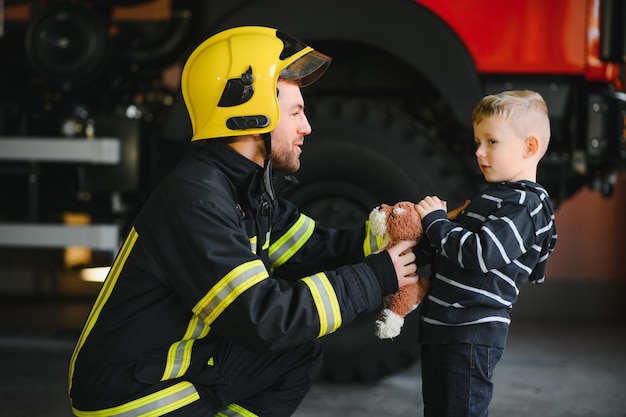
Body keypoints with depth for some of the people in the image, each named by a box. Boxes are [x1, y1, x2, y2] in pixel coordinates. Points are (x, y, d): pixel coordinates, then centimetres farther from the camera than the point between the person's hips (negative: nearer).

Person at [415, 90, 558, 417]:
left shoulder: (525, 206, -13)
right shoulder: (494, 197, 18)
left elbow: (480, 254, -25)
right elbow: (448, 251, 24)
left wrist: (435, 221, -13)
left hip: (472, 332, -10)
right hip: (441, 328, 10)